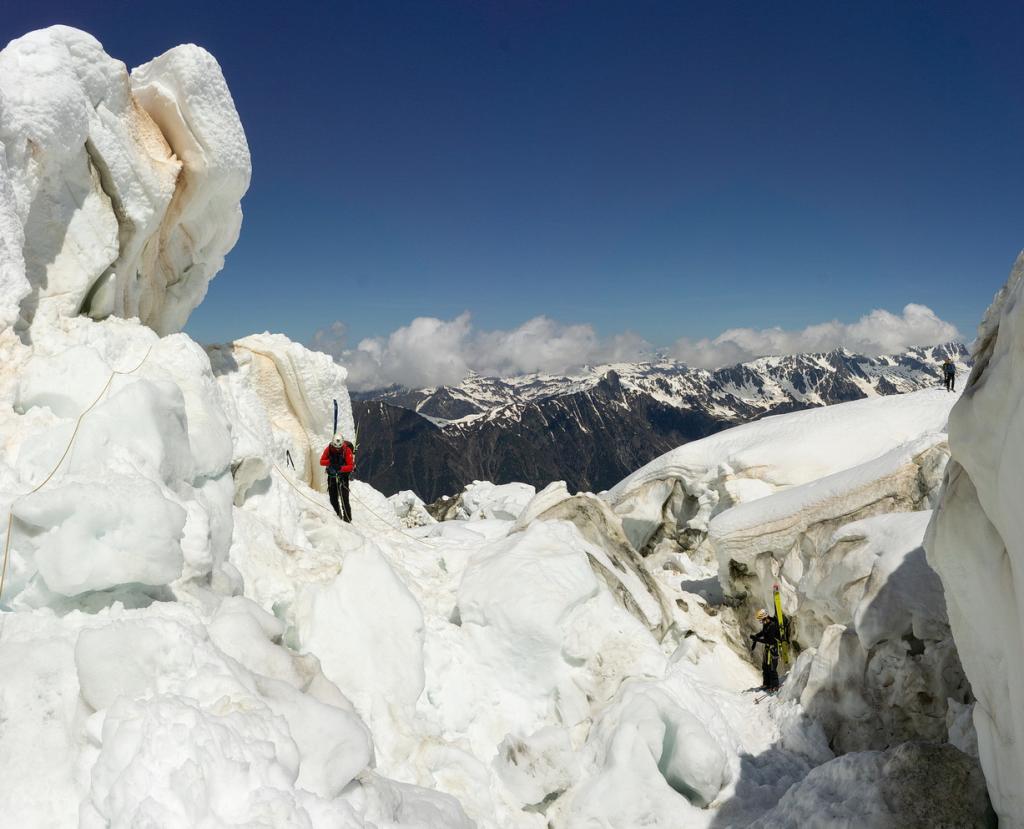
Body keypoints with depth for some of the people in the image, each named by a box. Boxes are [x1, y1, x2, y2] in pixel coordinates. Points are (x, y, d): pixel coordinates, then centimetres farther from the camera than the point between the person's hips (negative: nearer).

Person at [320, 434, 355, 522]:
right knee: (333, 499, 8)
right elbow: (321, 462, -5)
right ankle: (338, 515, 24)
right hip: (331, 476, 4)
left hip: (343, 476, -4)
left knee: (344, 499, -11)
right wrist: (329, 461, -26)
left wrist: (341, 468, -37)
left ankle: (347, 519, -8)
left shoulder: (347, 450, -15)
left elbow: (351, 466, -19)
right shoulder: (328, 449, -6)